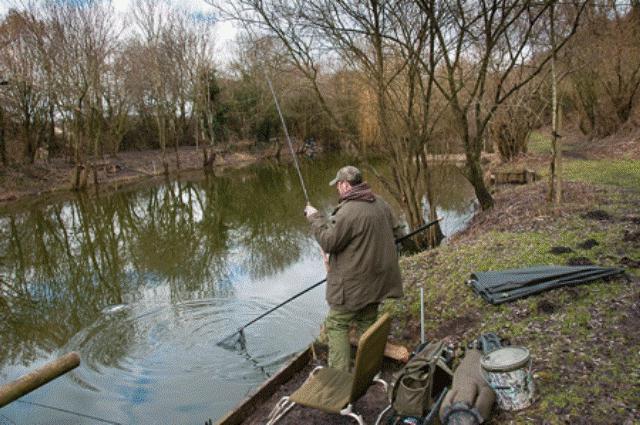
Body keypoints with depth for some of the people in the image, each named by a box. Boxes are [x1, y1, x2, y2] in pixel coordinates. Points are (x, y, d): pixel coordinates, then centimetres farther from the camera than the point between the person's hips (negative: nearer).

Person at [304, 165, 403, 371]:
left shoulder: (348, 211, -24)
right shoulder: (381, 204, 4)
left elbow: (328, 242, -18)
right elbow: (392, 233, 15)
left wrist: (315, 217, -6)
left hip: (353, 283, -8)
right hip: (377, 280, 8)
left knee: (337, 325, 5)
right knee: (368, 322, 19)